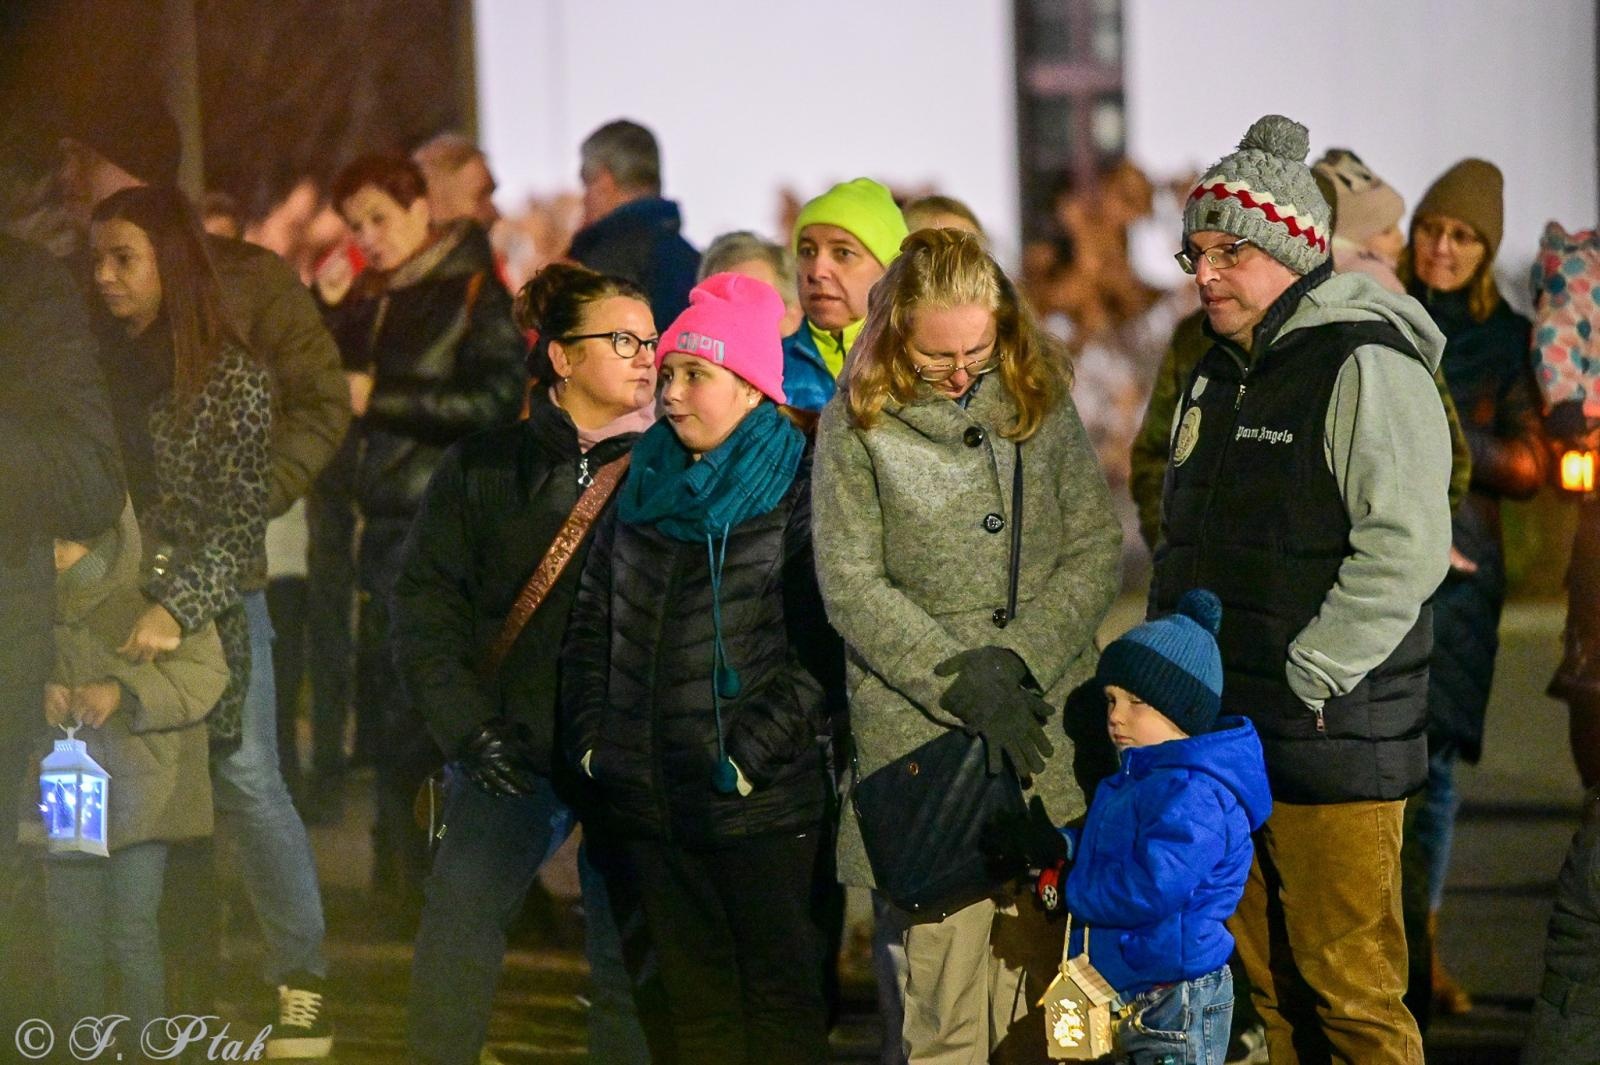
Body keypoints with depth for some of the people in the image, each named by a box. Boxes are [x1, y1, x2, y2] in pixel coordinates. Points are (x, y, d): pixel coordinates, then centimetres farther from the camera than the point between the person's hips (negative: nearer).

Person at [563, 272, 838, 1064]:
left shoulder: (801, 492, -6)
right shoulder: (644, 485, 12)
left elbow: (825, 651, -13)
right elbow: (593, 617, 19)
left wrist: (751, 753, -17)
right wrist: (588, 731, 7)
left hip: (762, 809, -6)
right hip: (650, 801, 6)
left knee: (779, 996, 2)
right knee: (691, 996, 11)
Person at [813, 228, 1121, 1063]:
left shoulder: (1039, 401, 8)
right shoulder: (857, 423, 0)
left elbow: (1095, 551, 5)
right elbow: (852, 587, -4)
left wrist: (1019, 658, -10)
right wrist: (962, 684, -12)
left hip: (1048, 727, 3)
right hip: (923, 735, -2)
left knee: (1040, 978, 2)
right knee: (946, 989, -7)